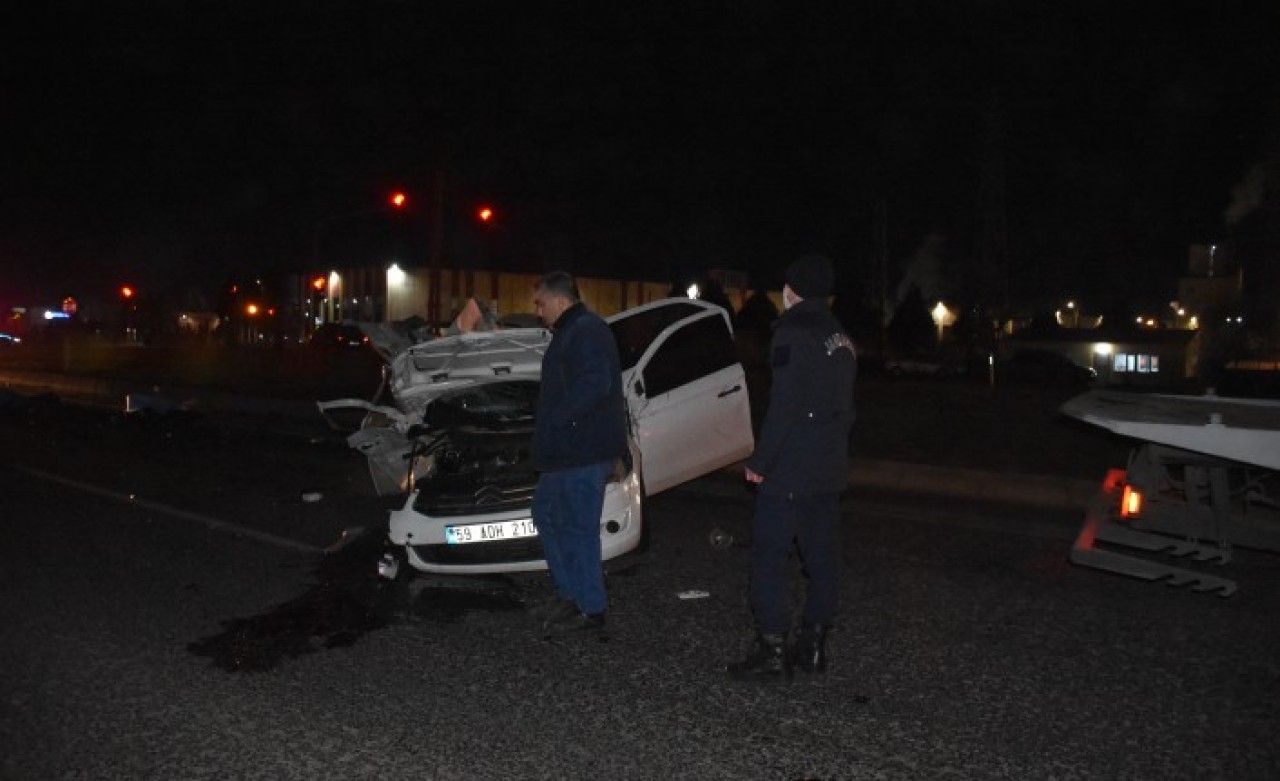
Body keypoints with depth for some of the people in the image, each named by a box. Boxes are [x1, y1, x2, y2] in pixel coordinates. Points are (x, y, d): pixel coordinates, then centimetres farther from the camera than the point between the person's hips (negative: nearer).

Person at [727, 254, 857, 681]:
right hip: (830, 470, 9)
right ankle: (813, 644, 19)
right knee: (822, 555, 12)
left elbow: (783, 408, -20)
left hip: (790, 470, -9)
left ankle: (771, 649, -2)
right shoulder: (841, 339, 13)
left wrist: (759, 461, -13)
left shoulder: (793, 334, -14)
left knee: (768, 556, -3)